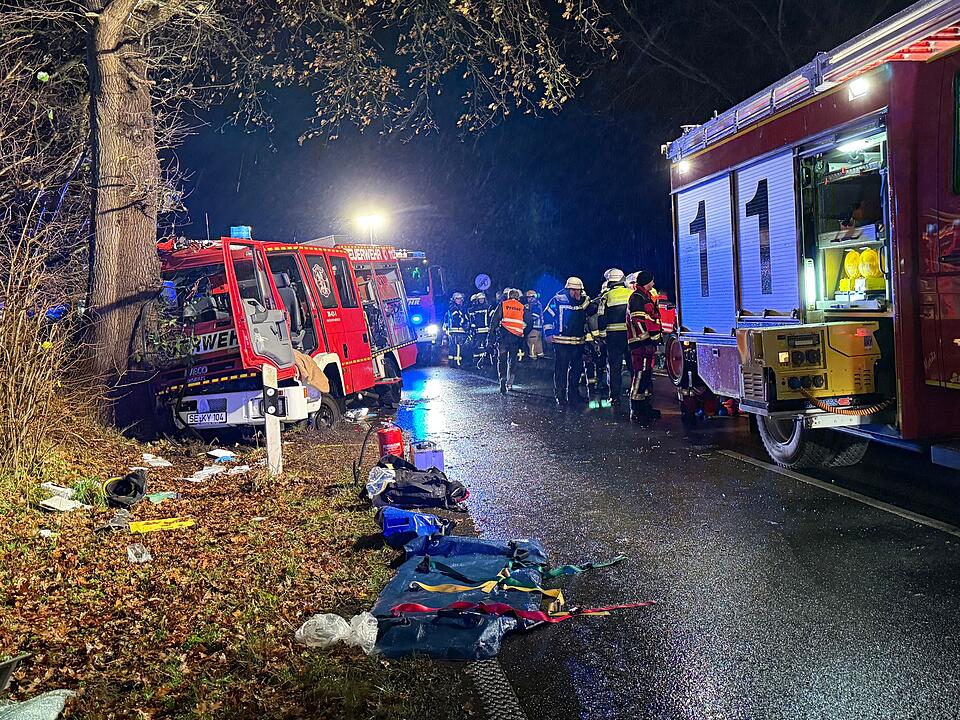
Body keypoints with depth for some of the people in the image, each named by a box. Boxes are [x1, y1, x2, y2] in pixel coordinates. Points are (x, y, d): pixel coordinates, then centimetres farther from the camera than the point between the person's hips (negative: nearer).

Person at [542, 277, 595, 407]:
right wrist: (549, 333, -7)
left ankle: (574, 394, 23)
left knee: (577, 369, 11)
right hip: (561, 342, -5)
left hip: (578, 342, 5)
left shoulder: (584, 301, 7)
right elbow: (547, 315, -3)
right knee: (561, 370, -4)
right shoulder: (558, 300, -6)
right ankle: (560, 396, 2)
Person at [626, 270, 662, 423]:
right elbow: (639, 321, -21)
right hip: (642, 342, -11)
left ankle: (645, 407, 25)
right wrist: (649, 339, -23)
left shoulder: (645, 297, 23)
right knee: (640, 375, -12)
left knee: (646, 374, 16)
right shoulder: (637, 297, -12)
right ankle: (635, 412, -12)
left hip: (648, 342, 11)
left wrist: (657, 336, 29)